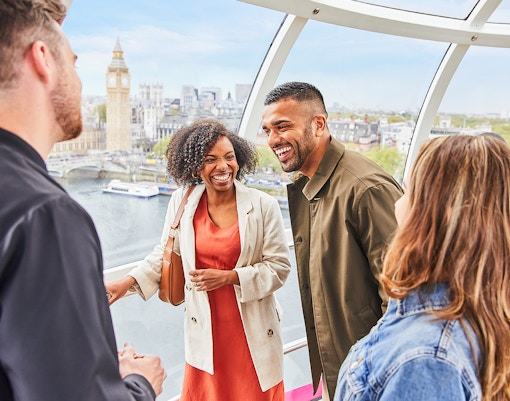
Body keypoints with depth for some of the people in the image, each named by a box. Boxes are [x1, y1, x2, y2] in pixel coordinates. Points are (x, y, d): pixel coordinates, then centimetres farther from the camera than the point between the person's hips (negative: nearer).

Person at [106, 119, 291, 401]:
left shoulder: (264, 206, -12)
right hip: (205, 327, 2)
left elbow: (279, 267, -8)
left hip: (252, 330, -1)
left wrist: (229, 277, -18)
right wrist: (127, 283, -2)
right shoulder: (182, 202, -6)